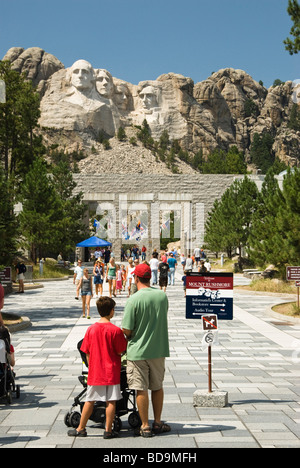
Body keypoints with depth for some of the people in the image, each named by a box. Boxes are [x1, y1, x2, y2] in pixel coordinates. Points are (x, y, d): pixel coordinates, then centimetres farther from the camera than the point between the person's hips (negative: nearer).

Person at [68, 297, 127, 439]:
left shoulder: (91, 329, -2)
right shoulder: (115, 330, -12)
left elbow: (87, 353, 4)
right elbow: (120, 352, -7)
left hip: (95, 372, 3)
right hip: (111, 372, -3)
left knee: (90, 401, 13)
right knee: (111, 401, 5)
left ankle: (81, 428, 20)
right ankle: (108, 430, 9)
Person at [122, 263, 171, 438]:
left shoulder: (134, 300, -16)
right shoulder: (162, 296, -1)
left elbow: (126, 330, -14)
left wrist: (128, 338, 8)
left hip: (138, 350, -4)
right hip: (159, 349, 5)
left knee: (141, 389, 4)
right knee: (157, 387, 16)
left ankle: (145, 426, 10)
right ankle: (158, 423, 24)